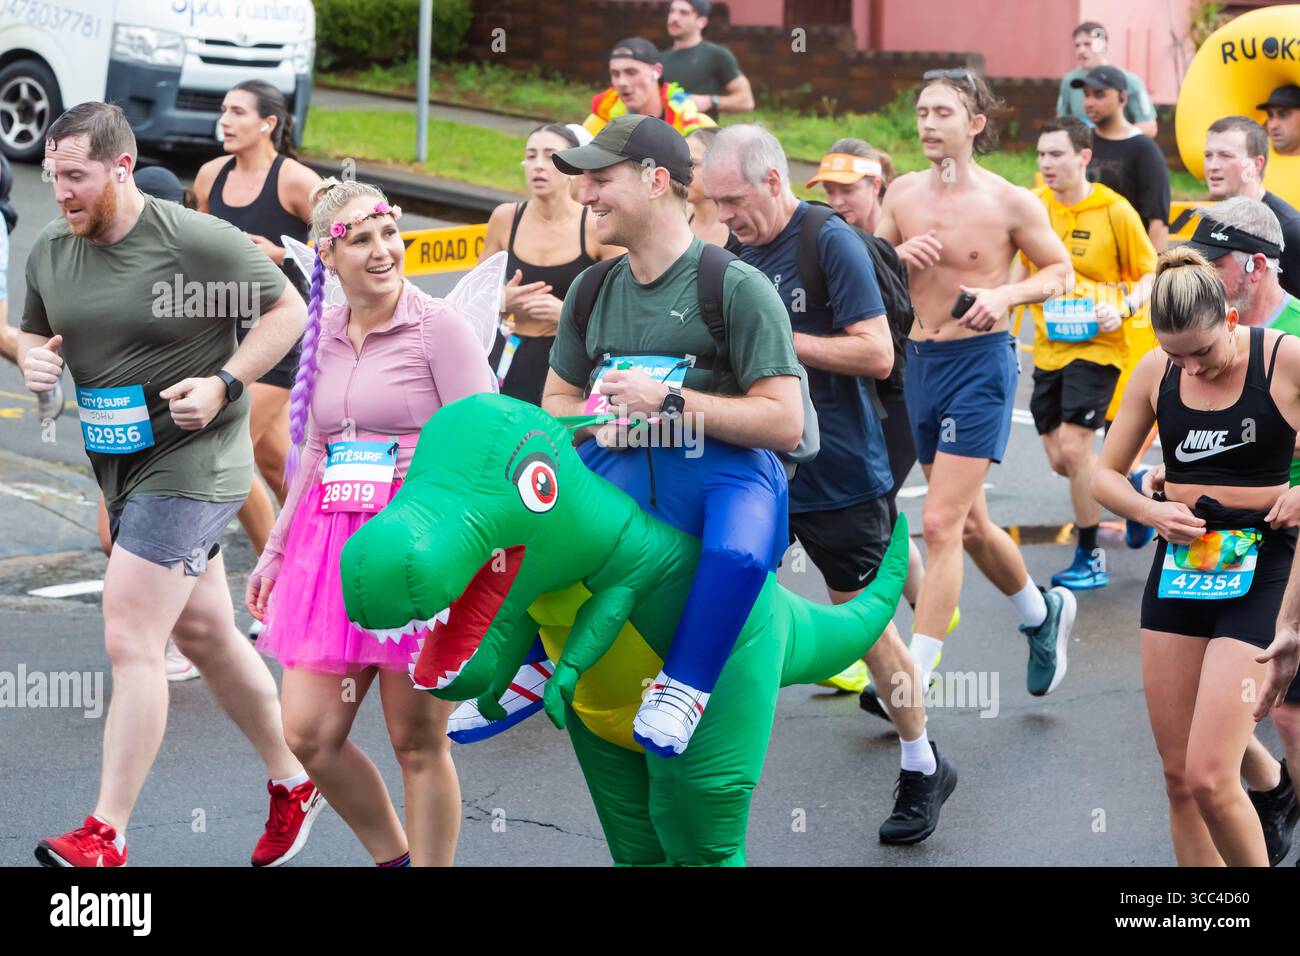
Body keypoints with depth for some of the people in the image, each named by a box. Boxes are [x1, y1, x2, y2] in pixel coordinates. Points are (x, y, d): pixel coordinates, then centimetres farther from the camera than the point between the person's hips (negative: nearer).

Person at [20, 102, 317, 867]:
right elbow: (36, 334, 18)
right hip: (121, 466, 8)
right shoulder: (51, 252, 4)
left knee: (131, 641, -14)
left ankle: (108, 833, -11)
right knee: (205, 632, 17)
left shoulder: (198, 241, -16)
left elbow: (290, 311, -8)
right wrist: (34, 355, -6)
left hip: (192, 463, -8)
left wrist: (224, 384, -19)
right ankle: (294, 784, 33)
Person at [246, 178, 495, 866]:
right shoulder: (324, 333, 12)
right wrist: (274, 553, 23)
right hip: (335, 545, 6)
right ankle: (394, 858, 23)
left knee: (418, 742, 1)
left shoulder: (438, 327, -5)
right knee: (309, 736, 2)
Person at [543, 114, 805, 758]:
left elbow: (784, 422, -11)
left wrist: (669, 401, -15)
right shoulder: (593, 290, 16)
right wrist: (598, 420, 1)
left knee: (738, 553, -39)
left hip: (725, 470, -6)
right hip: (619, 470, 7)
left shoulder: (736, 287, -5)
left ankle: (683, 688, -19)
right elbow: (556, 402, 26)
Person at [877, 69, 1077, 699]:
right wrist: (897, 257, -10)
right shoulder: (903, 194, 5)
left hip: (979, 363, -6)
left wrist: (1004, 295, -16)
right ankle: (1042, 614, 43)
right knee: (970, 524, 18)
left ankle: (913, 680, -11)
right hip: (918, 361, 6)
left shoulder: (1010, 203, -8)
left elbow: (1060, 269, 1)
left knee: (942, 525, -12)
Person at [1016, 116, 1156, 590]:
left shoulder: (1115, 211, -11)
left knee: (1074, 447, -16)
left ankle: (1089, 558, -1)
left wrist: (1123, 309, -20)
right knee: (1059, 459, 7)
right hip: (1049, 347, 5)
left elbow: (1150, 274, -3)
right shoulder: (1035, 205, 2)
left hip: (1098, 346, -5)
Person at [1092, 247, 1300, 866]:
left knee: (1209, 779, -15)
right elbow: (1105, 476, 13)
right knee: (1178, 778, 6)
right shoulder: (1156, 373, 3)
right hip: (1178, 569, 5)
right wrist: (1151, 512, -9)